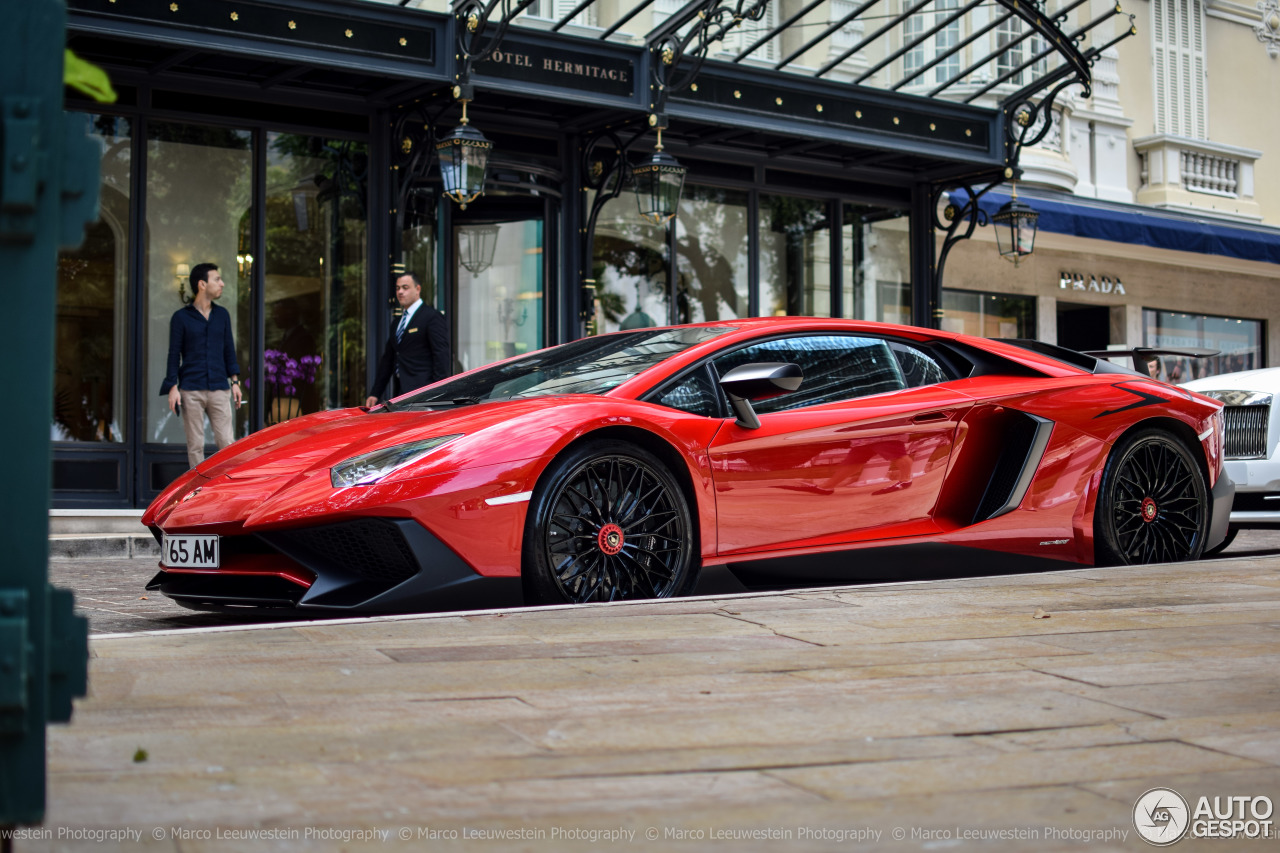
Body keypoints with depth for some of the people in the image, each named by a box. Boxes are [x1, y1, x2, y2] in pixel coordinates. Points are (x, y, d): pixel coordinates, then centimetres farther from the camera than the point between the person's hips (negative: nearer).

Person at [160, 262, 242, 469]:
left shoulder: (222, 315, 13)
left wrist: (235, 382, 9)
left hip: (219, 389, 3)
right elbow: (174, 354, 2)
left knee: (227, 442, -3)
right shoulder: (181, 317, 2)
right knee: (195, 445, 2)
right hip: (191, 391, -2)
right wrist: (173, 387, -5)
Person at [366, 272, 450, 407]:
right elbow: (387, 360, 24)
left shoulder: (432, 317, -2)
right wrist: (375, 394, 17)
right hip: (400, 393, 8)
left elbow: (441, 356, -9)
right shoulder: (397, 324, 23)